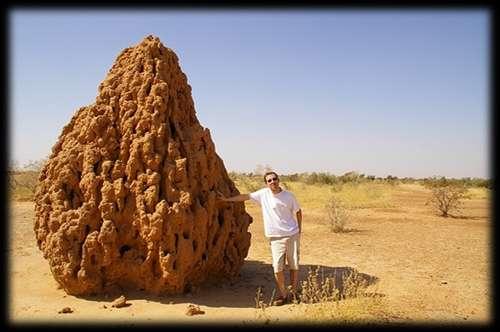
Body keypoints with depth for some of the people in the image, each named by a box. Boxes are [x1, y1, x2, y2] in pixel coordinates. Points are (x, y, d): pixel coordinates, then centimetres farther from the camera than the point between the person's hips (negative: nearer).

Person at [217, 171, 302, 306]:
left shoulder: (289, 195, -3)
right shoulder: (263, 193, -1)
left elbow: (298, 211, 11)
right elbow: (245, 196, 7)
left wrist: (299, 229, 8)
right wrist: (227, 199, 10)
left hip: (293, 235, 0)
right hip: (276, 237, 0)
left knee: (294, 266, 7)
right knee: (277, 268, -7)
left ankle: (293, 293, 23)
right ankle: (283, 295, 9)